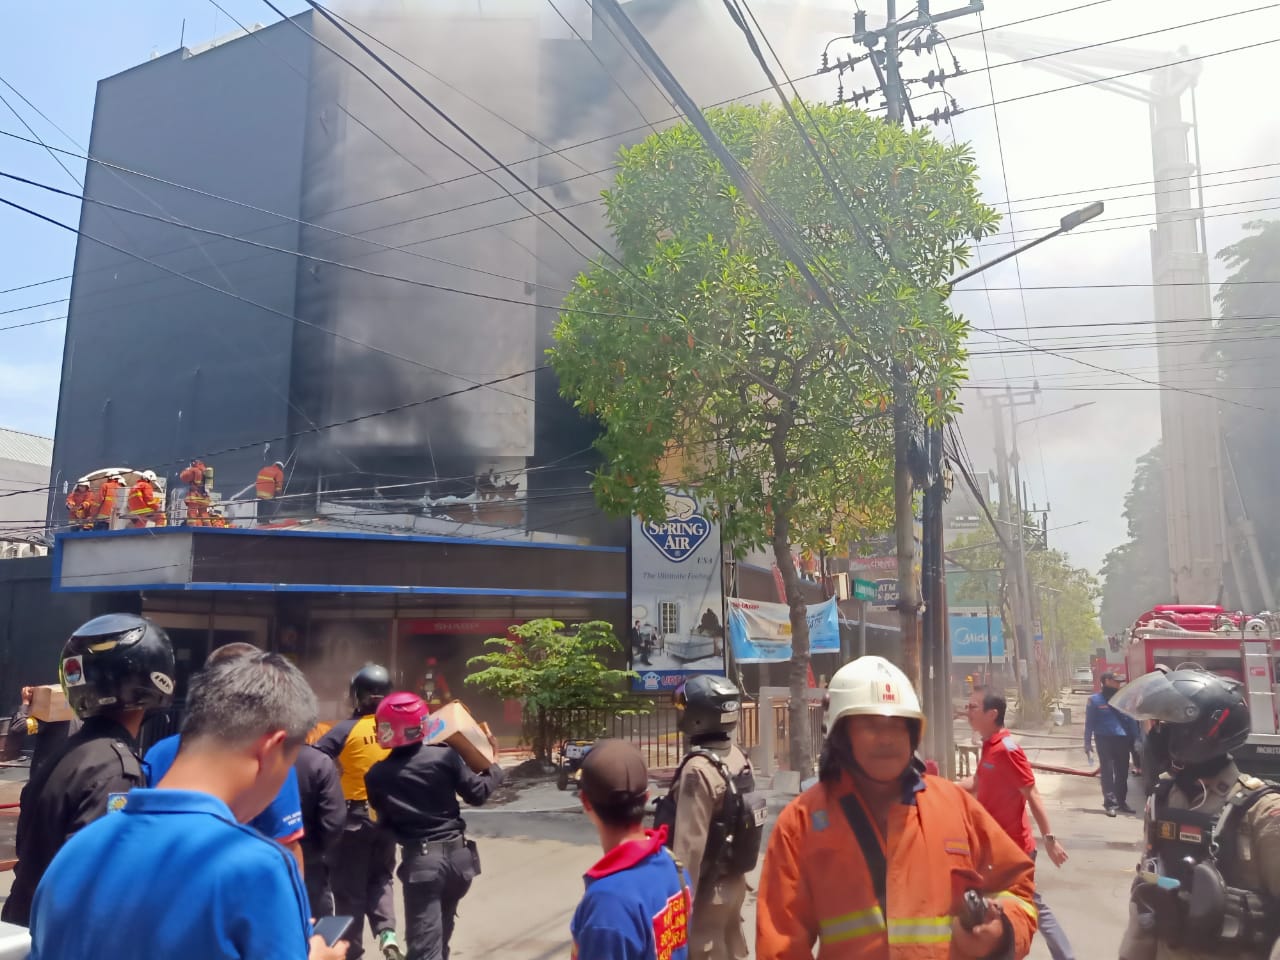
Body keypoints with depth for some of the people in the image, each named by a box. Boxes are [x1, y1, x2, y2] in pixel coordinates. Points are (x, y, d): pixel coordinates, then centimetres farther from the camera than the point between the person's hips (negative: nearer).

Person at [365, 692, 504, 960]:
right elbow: (477, 793, -1)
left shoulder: (377, 775, -4)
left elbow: (384, 822, 6)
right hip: (458, 854, 3)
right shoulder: (445, 755, -7)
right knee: (442, 929, 26)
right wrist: (494, 767, 15)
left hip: (420, 860, -2)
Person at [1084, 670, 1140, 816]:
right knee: (1107, 772, -3)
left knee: (1122, 772, 10)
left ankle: (1121, 801, 22)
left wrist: (1136, 740, 1)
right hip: (1104, 740, -3)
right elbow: (1089, 723, -1)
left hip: (1122, 740, 4)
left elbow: (1131, 720, 8)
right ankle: (1110, 803, -1)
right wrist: (1088, 744, -5)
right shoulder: (1095, 700, -2)